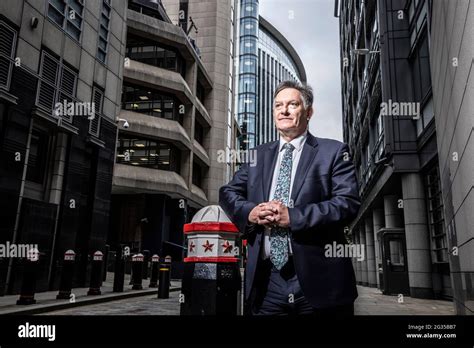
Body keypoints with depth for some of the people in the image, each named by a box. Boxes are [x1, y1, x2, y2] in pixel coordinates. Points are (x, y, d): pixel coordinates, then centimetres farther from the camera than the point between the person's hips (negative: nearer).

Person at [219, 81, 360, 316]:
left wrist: (293, 216, -19)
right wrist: (249, 212, -9)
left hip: (317, 279, -3)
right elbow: (228, 193, 13)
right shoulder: (258, 155, 15)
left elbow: (348, 203, -9)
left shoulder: (333, 151, 2)